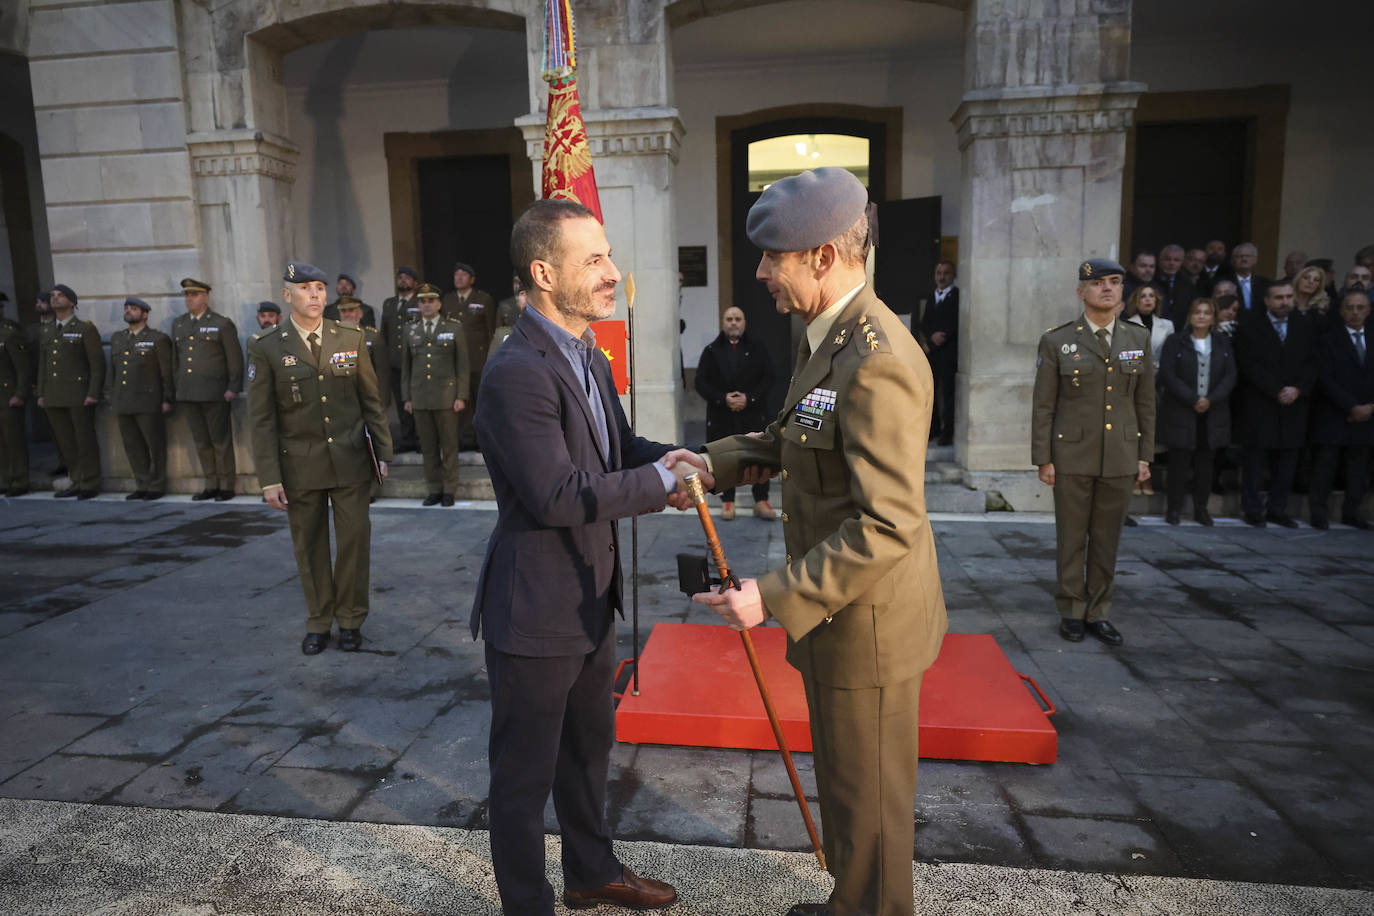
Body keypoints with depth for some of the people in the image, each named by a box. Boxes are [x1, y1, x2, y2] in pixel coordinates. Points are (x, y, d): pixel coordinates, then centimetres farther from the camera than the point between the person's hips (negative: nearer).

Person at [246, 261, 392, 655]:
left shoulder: (351, 339, 3)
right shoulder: (265, 347, -2)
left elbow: (371, 400, 6)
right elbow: (261, 418, -3)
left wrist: (382, 451, 1)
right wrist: (270, 478, -7)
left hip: (351, 461, 1)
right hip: (300, 466, -1)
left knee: (355, 540, 5)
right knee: (310, 546, 10)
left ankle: (350, 619, 22)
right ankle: (318, 620, 26)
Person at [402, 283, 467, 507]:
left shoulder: (454, 328, 4)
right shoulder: (410, 329, 12)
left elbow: (462, 364, 1)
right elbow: (406, 366, 14)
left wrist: (461, 396, -6)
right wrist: (406, 397, 8)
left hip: (446, 396, -3)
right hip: (420, 398, 3)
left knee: (449, 445, 1)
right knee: (428, 447, 6)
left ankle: (449, 490, 9)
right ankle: (434, 490, 14)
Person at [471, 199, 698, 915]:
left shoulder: (590, 359, 8)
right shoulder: (516, 372, -24)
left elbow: (616, 445, 16)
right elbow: (557, 495, -29)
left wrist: (664, 455, -5)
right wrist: (661, 481, -22)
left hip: (590, 600, 10)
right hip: (535, 612, -10)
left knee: (589, 747, 26)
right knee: (525, 773, 12)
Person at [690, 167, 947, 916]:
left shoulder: (878, 362, -27)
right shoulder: (830, 339, 6)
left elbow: (888, 527, -29)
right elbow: (794, 438, 18)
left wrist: (775, 598, -28)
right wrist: (713, 460, 5)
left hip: (867, 623, -10)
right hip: (837, 612, 10)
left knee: (867, 797, 13)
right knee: (845, 780, 27)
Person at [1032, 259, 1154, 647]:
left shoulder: (1139, 338, 7)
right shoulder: (1057, 341, -3)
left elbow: (1145, 402, 10)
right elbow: (1043, 405, -3)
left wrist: (1145, 456, 7)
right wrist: (1043, 459, -6)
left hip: (1121, 457, 3)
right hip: (1072, 455, -3)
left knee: (1107, 540, 10)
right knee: (1072, 538, 6)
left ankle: (1098, 612, 23)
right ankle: (1072, 612, 20)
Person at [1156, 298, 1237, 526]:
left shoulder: (1223, 343, 10)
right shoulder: (1175, 342, 0)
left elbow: (1230, 376, 4)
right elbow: (1167, 375, -9)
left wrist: (1211, 399, -11)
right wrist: (1193, 400, -14)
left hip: (1213, 412, 3)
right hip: (1180, 412, -3)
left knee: (1206, 462, 7)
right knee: (1179, 461, -2)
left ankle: (1201, 509, 16)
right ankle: (1173, 508, 7)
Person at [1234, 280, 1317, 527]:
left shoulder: (1304, 326, 13)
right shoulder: (1249, 326, 0)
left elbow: (1312, 363, 7)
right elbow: (1250, 365, -8)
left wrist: (1298, 389, -9)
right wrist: (1277, 391, -13)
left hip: (1295, 406, 4)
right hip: (1259, 406, -4)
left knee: (1287, 462, 5)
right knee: (1256, 460, 0)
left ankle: (1278, 509, 15)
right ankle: (1253, 510, 8)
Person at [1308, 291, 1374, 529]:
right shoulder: (1329, 339, 0)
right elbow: (1326, 379, -8)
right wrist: (1352, 408, -13)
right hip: (1333, 417, -4)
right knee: (1325, 464, -3)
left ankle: (1351, 513, 16)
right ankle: (1318, 513, 3)